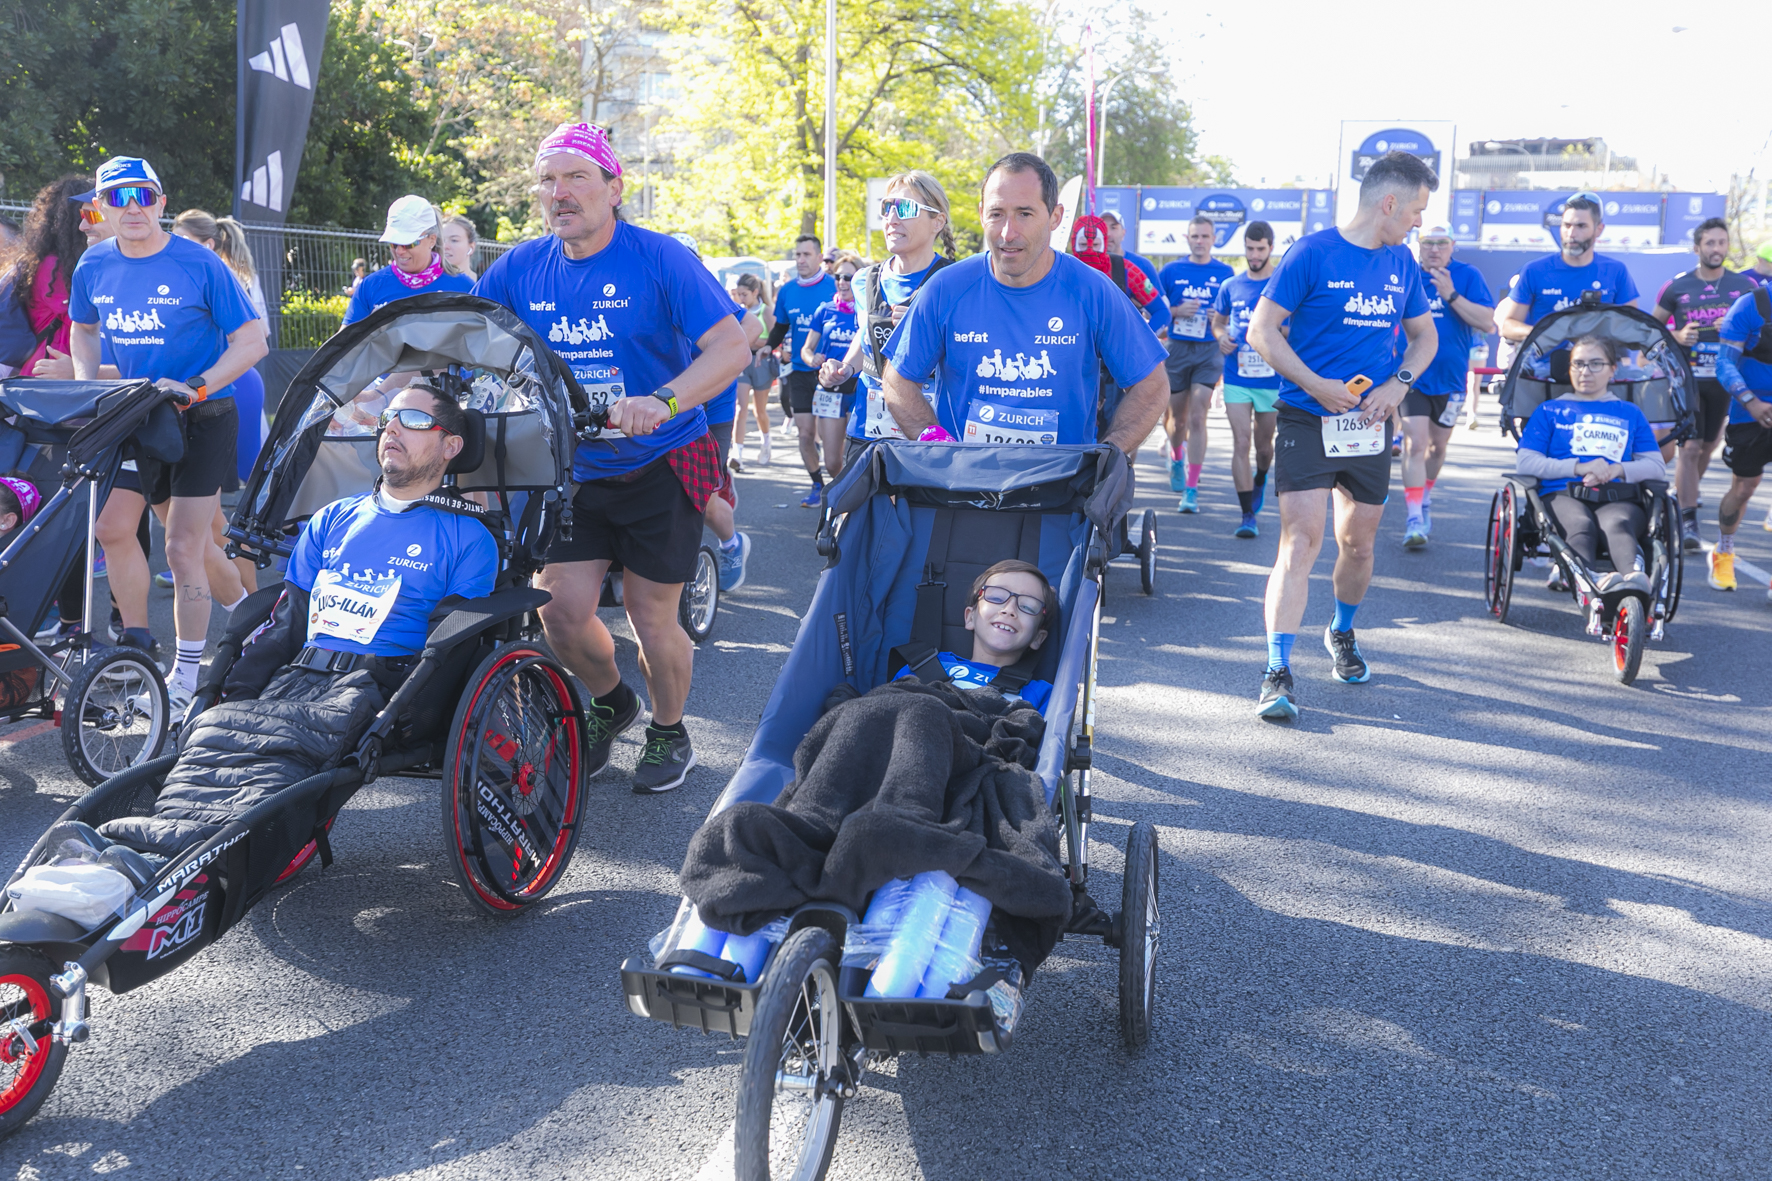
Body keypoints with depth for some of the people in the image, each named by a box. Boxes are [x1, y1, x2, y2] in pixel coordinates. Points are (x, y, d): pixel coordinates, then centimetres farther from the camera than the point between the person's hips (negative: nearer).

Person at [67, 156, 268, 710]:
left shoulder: (200, 265, -13)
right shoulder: (93, 267, 2)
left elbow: (252, 341, -11)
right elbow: (84, 329, 19)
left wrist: (195, 388, -21)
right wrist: (86, 384, 1)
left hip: (203, 419, -5)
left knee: (182, 548, -5)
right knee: (110, 526, -4)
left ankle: (186, 677, 6)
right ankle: (136, 641, 19)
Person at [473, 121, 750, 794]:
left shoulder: (659, 259, -14)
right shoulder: (519, 269, -1)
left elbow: (733, 347, -22)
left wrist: (663, 401, -38)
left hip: (660, 466, -4)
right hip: (574, 468, 4)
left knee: (650, 617, 0)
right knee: (560, 611, -2)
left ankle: (669, 732, 28)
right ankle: (610, 702, 30)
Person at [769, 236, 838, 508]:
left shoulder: (834, 286, -7)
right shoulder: (787, 291, 6)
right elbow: (781, 327, 18)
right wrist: (767, 348, 1)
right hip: (799, 370, 4)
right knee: (806, 432, 3)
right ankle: (818, 485, 17)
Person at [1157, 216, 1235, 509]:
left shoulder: (1225, 273, 5)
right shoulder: (1171, 271, 5)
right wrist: (1177, 311, -11)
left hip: (1209, 350, -1)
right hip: (1177, 349, 1)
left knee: (1197, 417, -12)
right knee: (1178, 417, 11)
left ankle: (1191, 489, -9)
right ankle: (1176, 457, 46)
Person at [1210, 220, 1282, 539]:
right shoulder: (1230, 286, 5)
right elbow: (1217, 321, 19)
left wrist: (1280, 331, -20)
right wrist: (1221, 336, -4)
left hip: (1273, 379, -1)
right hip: (1237, 379, 1)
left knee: (1263, 445, 14)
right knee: (1241, 443, -8)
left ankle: (1260, 480, 48)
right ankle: (1248, 515, -5)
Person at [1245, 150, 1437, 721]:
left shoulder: (1401, 263, 11)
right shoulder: (1312, 253, -7)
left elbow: (1424, 335, 21)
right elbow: (1261, 330, -8)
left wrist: (1398, 384, 1)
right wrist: (1317, 385, -16)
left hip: (1368, 423, 6)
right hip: (1306, 419, -5)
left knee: (1358, 542, 13)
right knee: (1300, 540, -14)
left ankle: (1342, 635, 39)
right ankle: (1278, 673, -15)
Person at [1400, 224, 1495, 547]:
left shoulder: (1468, 276, -5)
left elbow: (1488, 323, -14)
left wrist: (1451, 295, -22)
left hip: (1449, 377, 2)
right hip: (1411, 376, -2)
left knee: (1437, 445, 16)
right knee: (1415, 443, -15)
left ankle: (1424, 500, 39)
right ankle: (1414, 519, -16)